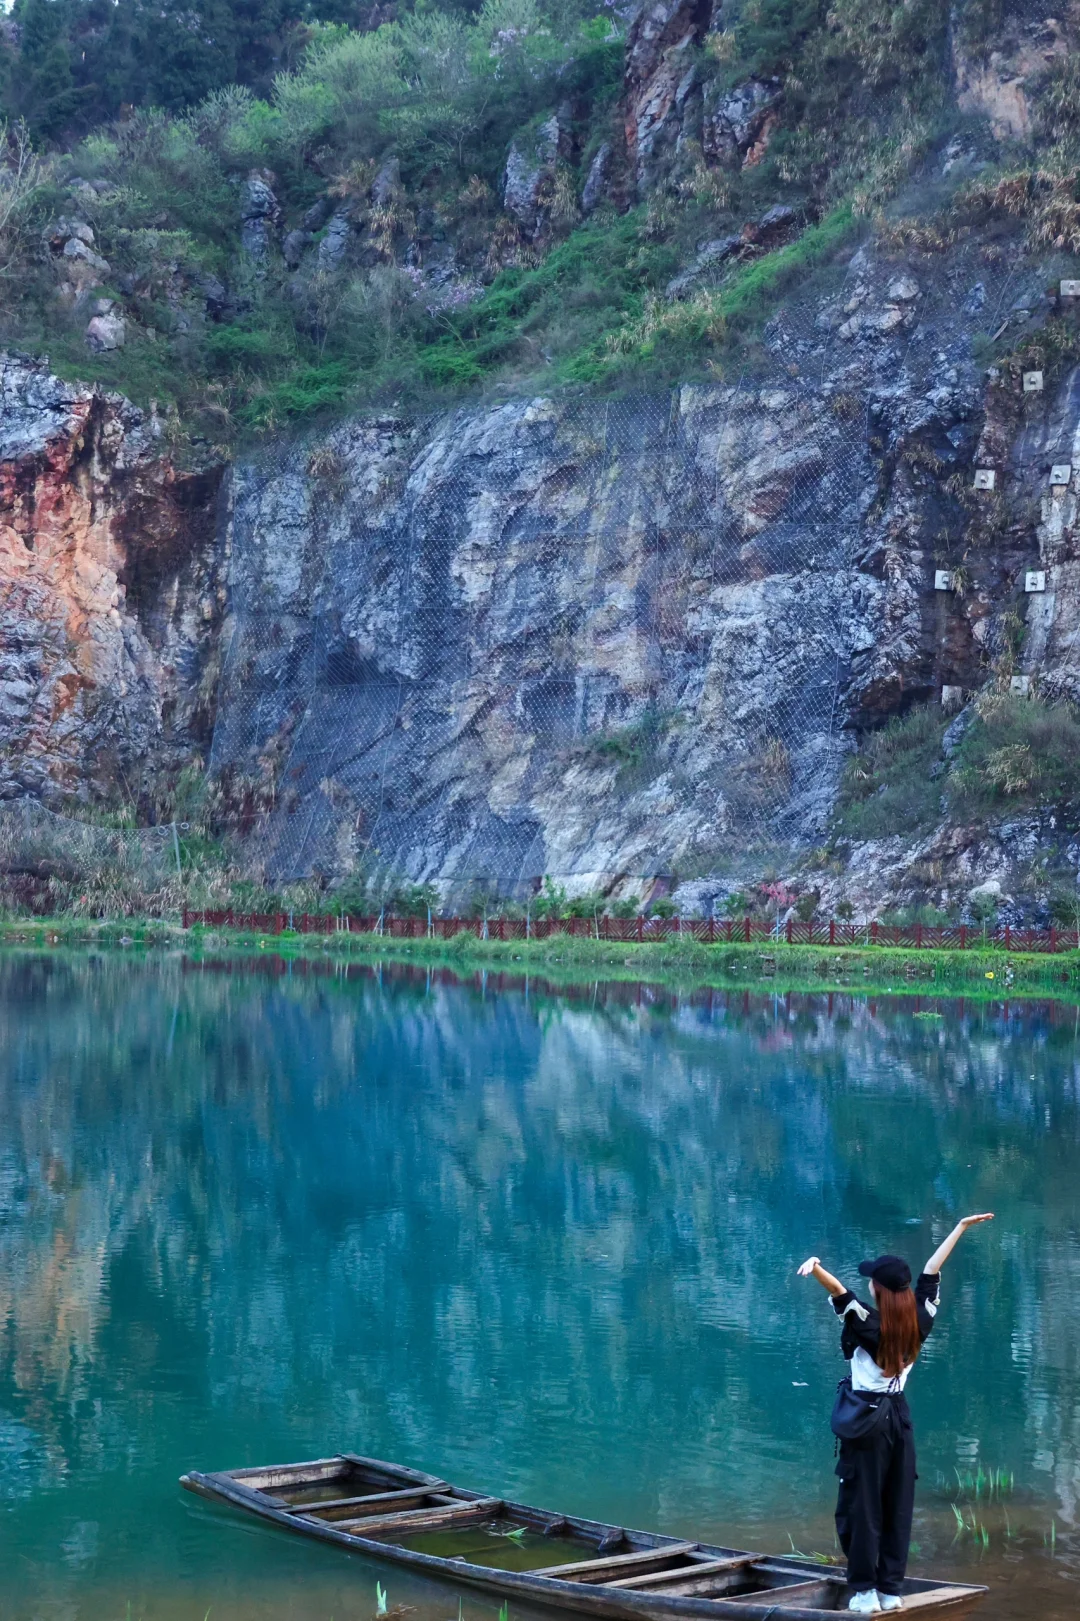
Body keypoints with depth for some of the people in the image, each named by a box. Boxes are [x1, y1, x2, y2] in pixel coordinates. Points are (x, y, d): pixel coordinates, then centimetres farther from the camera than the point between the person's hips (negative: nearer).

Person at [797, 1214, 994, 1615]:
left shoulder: (869, 1324, -16)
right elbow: (931, 1272, 8)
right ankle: (891, 1589, 10)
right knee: (897, 1508, 9)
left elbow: (838, 1290, -31)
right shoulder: (918, 1322, -2)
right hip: (899, 1418, 5)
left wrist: (816, 1267, -51)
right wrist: (961, 1227, 18)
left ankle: (865, 1592, 1)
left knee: (861, 1508, 0)